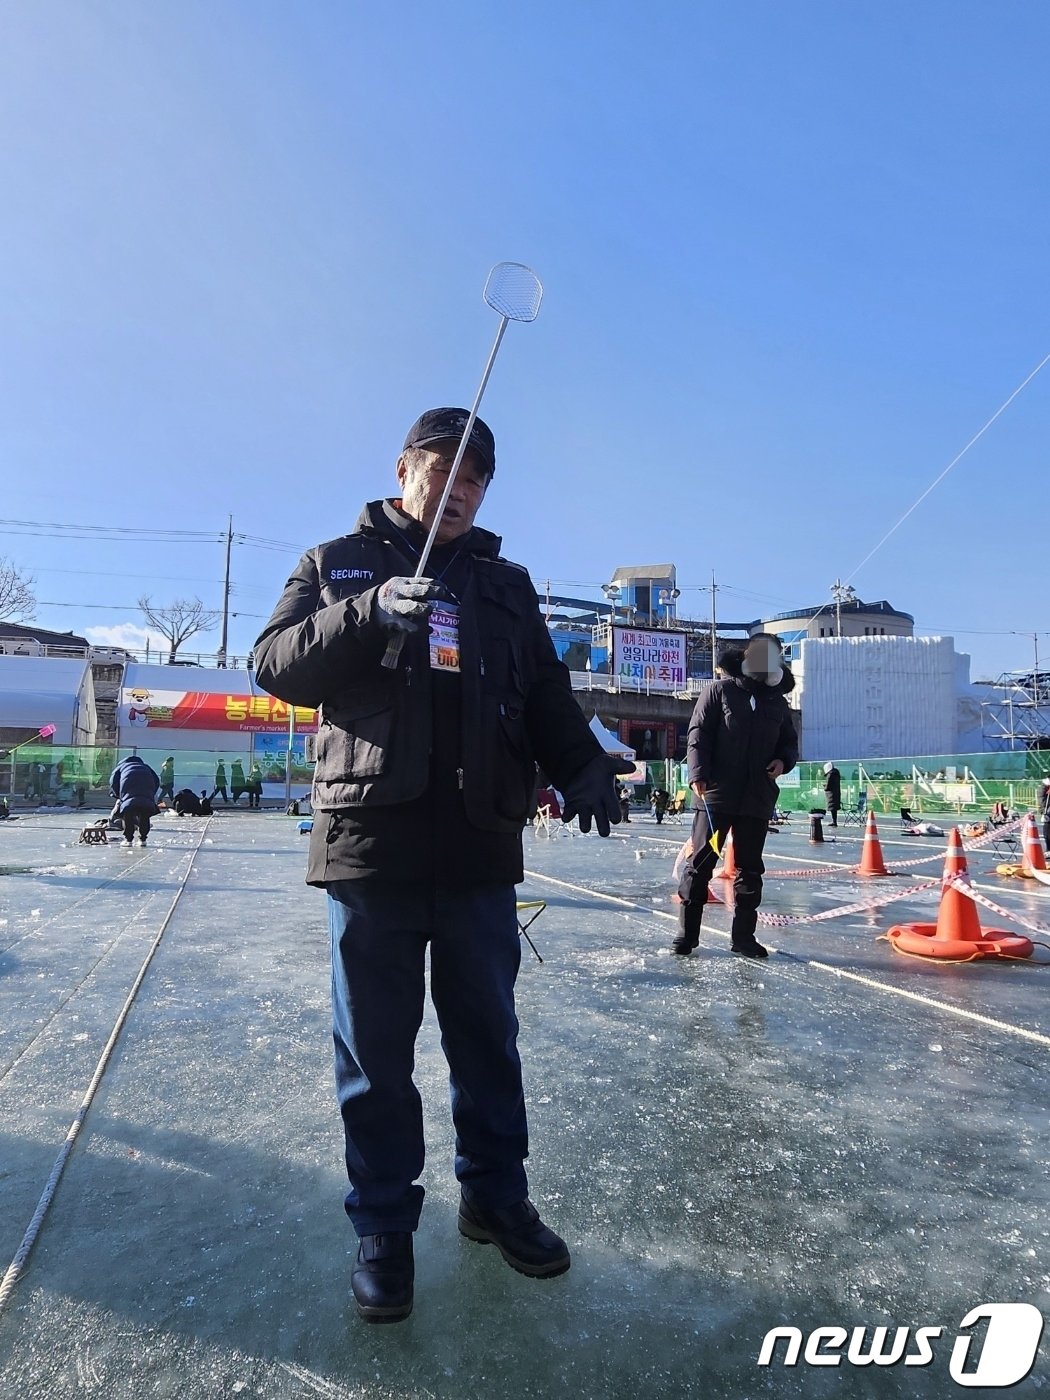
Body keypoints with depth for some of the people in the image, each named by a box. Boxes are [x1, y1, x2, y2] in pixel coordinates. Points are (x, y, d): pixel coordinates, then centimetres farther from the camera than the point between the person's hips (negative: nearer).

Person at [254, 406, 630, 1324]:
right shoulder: (338, 562, 10)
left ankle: (496, 1197, 33)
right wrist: (372, 611, -20)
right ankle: (385, 1225, 25)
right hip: (369, 843, -2)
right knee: (376, 1049, 7)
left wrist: (583, 768, -7)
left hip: (482, 849, 3)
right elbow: (276, 663, -4)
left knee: (488, 1038, 14)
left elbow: (548, 699, 12)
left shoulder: (507, 584, 16)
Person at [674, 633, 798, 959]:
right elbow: (698, 734, -6)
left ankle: (743, 935, 20)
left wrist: (783, 761, 0)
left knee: (750, 868, 10)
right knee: (700, 862, 0)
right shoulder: (719, 691, 0)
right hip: (715, 793, -5)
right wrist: (698, 774, -16)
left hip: (758, 799, 5)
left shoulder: (778, 702, 15)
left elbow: (790, 742, 22)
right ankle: (687, 932, 7)